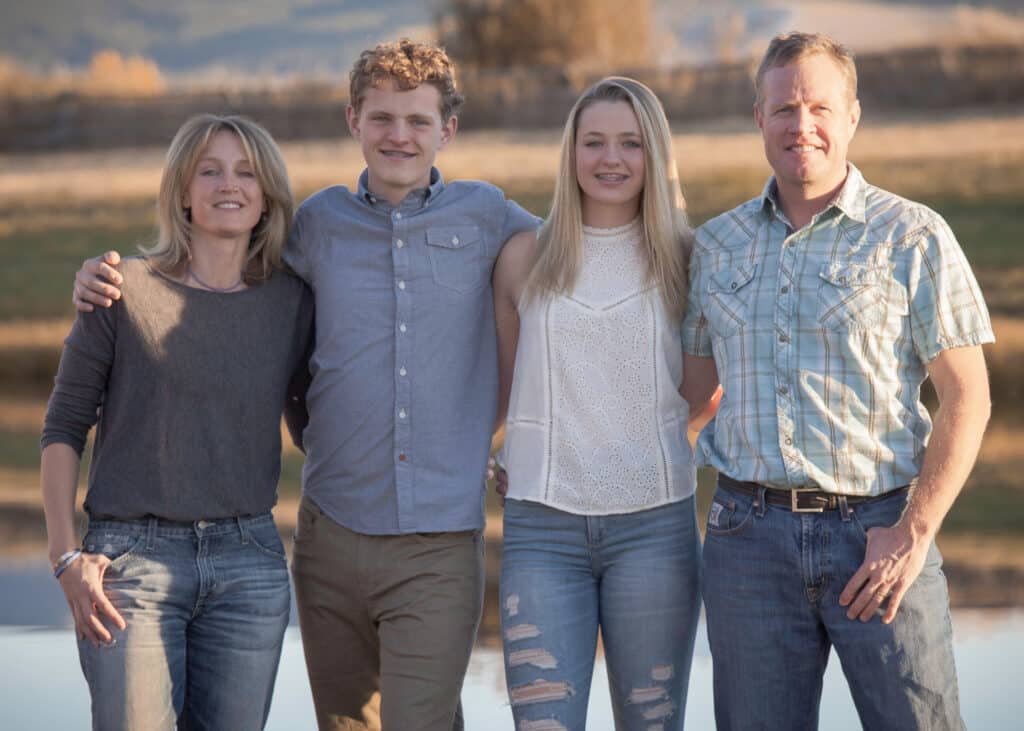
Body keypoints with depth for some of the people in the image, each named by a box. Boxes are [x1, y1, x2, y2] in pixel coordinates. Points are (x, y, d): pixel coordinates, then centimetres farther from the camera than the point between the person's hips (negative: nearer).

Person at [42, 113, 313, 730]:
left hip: (249, 562, 3)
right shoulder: (126, 290, -2)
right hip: (133, 557, -3)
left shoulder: (294, 303, 6)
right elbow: (64, 428, 2)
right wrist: (66, 556, -6)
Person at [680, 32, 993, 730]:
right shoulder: (716, 245, 12)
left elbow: (966, 397, -3)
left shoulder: (913, 236, 0)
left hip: (876, 532, -3)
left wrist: (914, 533, -11)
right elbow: (690, 386, 20)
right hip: (749, 535, 3)